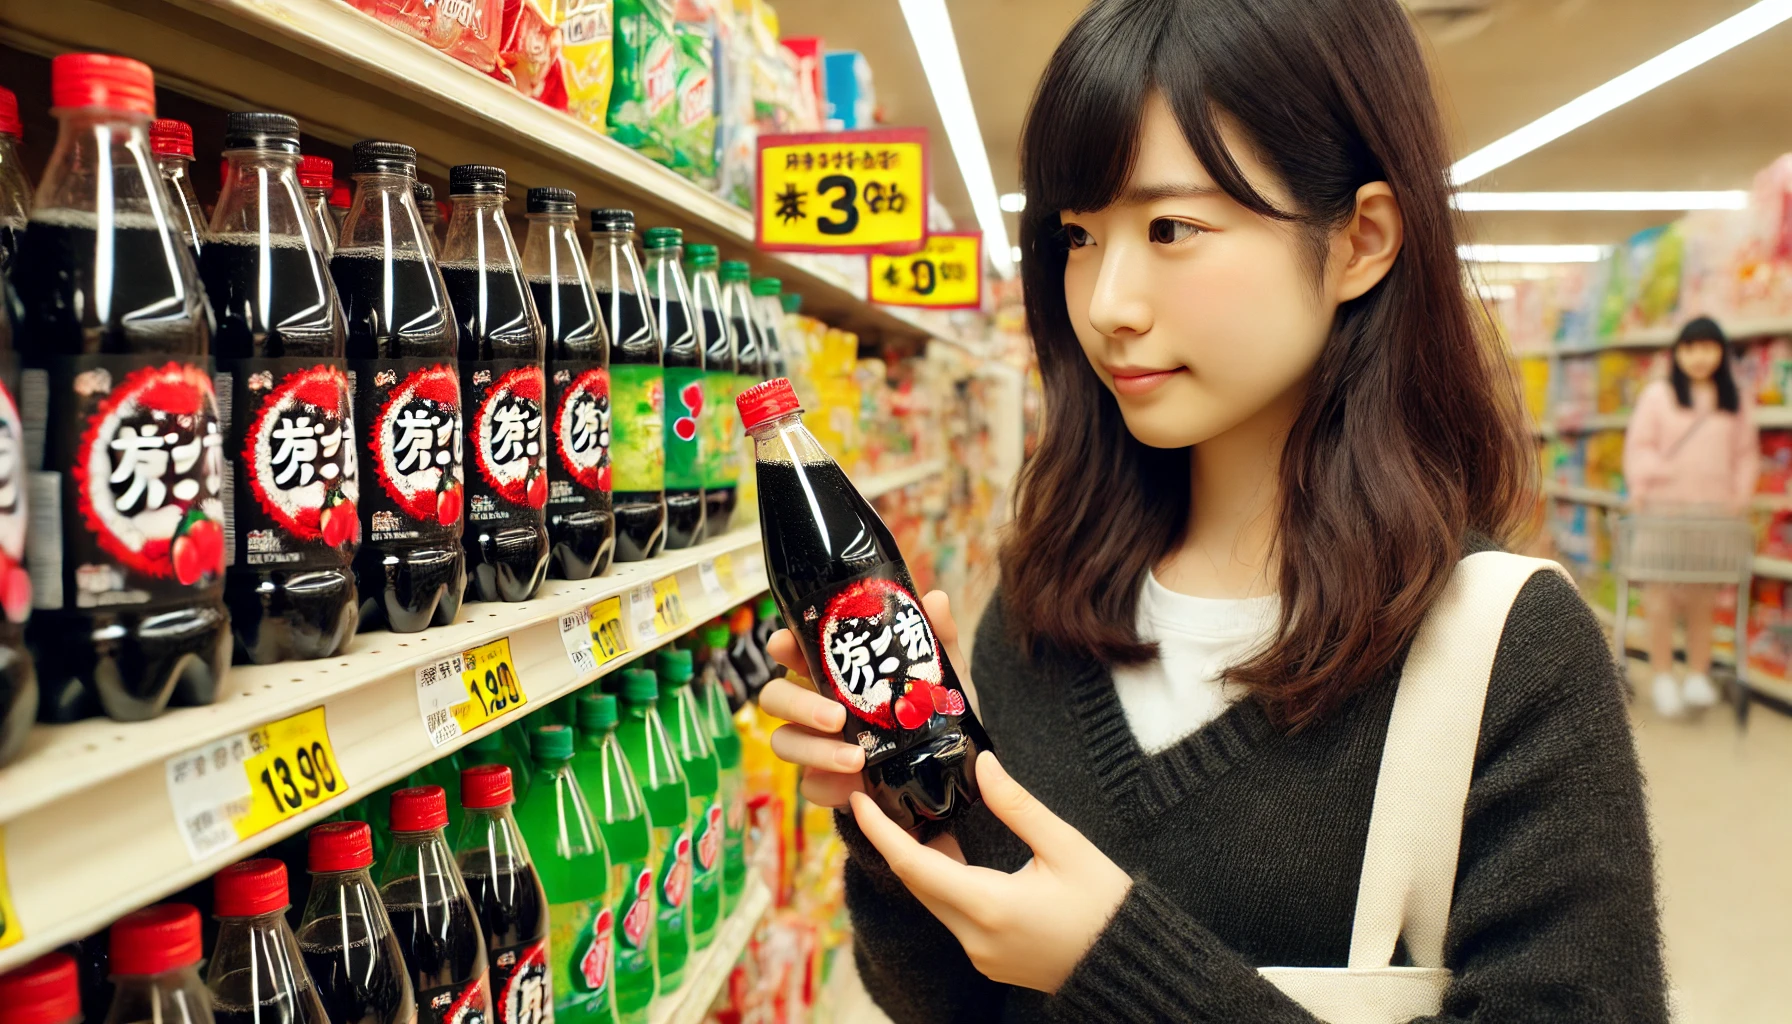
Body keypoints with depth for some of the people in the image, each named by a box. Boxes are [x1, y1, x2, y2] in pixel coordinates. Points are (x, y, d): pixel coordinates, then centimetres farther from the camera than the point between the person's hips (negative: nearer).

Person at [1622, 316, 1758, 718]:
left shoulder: (1734, 402, 12)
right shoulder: (1657, 395, 3)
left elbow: (1747, 453, 14)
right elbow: (1639, 446, 0)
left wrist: (1740, 494, 2)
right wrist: (1643, 486, -10)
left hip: (1714, 512, 3)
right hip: (1664, 508, -2)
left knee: (1702, 599, 6)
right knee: (1662, 597, -3)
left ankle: (1698, 676, 15)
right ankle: (1662, 679, 5)